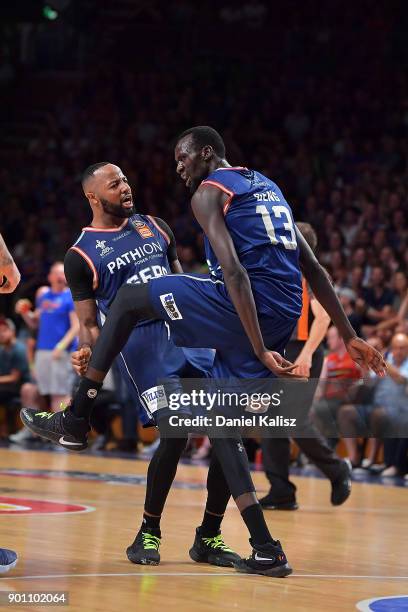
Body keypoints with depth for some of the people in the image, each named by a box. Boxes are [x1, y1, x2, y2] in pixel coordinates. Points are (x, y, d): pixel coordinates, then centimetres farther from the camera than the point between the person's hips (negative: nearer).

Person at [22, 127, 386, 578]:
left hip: (246, 307, -8)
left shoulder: (209, 193, 0)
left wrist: (260, 351, -20)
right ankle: (266, 551, 7)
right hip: (283, 318, 8)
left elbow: (234, 272, -15)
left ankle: (76, 420, 8)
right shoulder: (267, 187, 26)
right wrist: (349, 337, 25)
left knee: (128, 299, 9)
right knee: (220, 428, 16)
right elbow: (312, 268, 25)